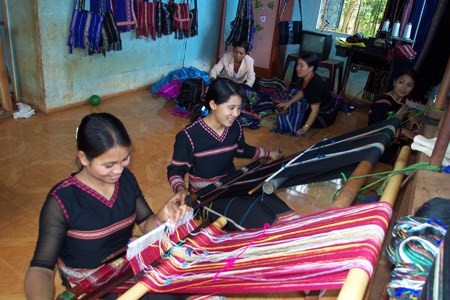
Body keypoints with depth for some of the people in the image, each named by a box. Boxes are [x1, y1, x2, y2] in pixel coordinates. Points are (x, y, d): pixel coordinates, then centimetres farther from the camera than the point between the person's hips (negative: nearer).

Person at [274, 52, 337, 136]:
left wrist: (304, 129, -30)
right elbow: (302, 92, 14)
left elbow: (315, 111, -31)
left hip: (324, 116, -9)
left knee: (283, 120, -18)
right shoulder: (305, 78, -8)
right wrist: (289, 102, 7)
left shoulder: (316, 85, -34)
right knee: (293, 92, 23)